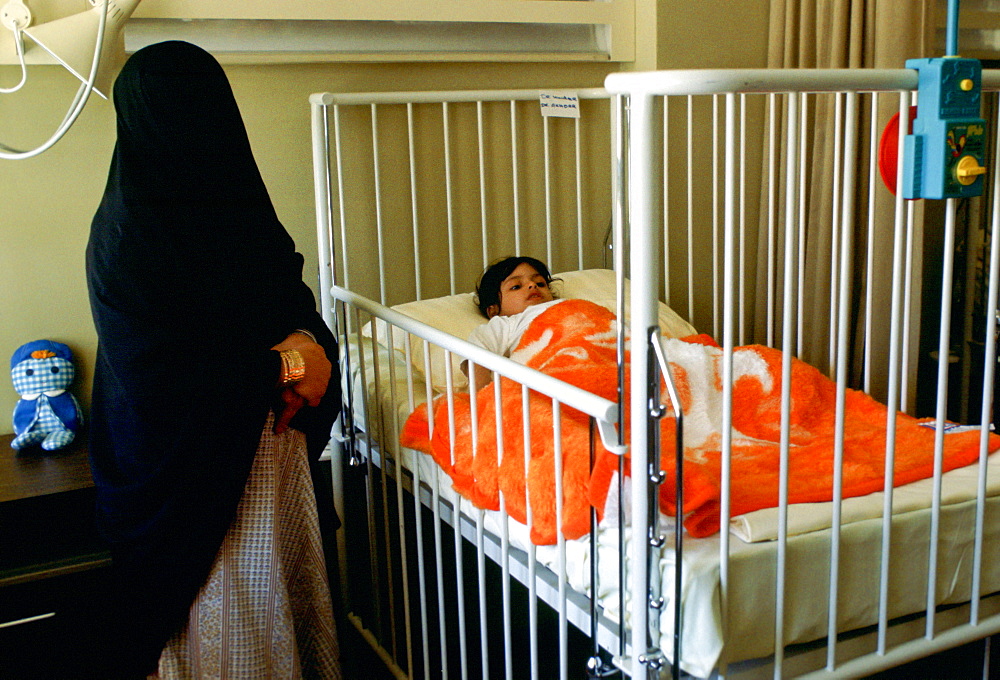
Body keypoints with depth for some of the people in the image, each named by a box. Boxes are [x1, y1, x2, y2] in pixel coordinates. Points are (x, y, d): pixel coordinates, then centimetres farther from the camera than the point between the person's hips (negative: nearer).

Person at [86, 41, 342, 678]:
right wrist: (274, 365, -17)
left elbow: (294, 297, 8)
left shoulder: (235, 198, 4)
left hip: (270, 434, 7)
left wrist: (307, 344, -14)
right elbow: (158, 365, -22)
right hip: (198, 453, -7)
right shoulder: (130, 230, -18)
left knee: (286, 569, 19)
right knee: (223, 600, 7)